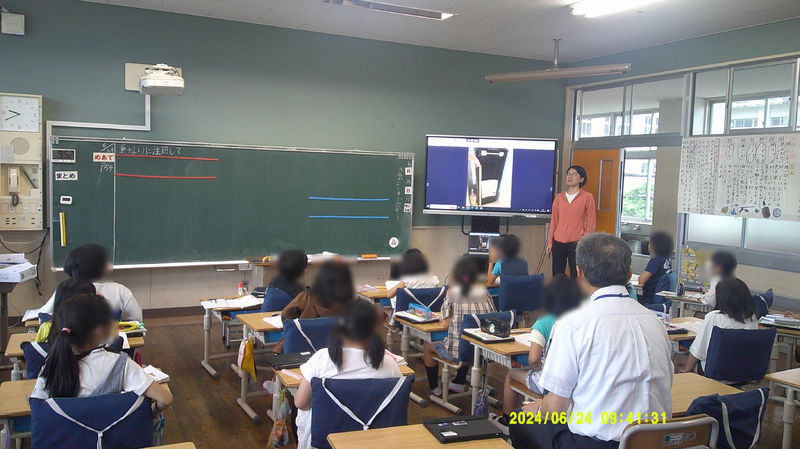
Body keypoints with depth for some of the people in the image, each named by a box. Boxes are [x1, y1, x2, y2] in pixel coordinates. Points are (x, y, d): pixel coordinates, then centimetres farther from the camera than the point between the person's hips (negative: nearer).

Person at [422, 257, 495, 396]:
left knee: (427, 346, 26)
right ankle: (459, 383, 46)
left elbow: (447, 324, -8)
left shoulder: (452, 292, -9)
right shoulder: (484, 292, 1)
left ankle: (435, 388, 37)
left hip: (457, 352, -4)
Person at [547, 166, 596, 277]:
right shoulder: (559, 197, 11)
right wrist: (550, 241, 10)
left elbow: (591, 222, 1)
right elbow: (554, 221, 13)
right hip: (558, 242, 3)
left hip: (577, 243, -3)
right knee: (557, 275, 5)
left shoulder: (587, 197, 1)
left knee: (575, 275, -1)